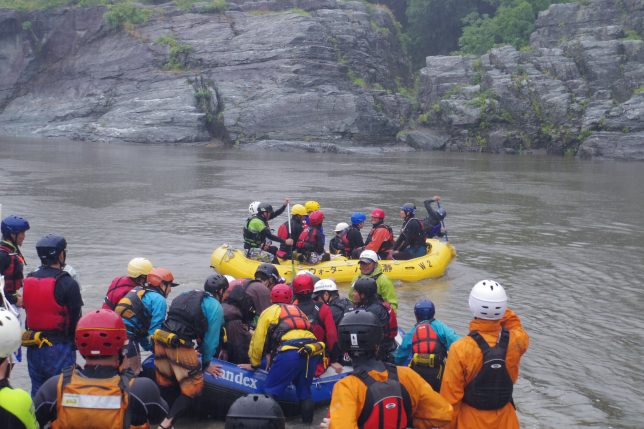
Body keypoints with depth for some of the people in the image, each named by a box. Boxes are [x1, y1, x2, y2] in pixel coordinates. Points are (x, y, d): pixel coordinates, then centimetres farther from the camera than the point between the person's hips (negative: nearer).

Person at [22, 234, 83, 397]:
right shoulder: (68, 284, -14)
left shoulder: (28, 281, 5)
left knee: (37, 393, 15)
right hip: (59, 348, -6)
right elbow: (75, 320, -11)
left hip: (33, 349, 6)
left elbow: (28, 312, 11)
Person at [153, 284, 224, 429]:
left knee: (164, 384, 19)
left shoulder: (186, 295, 26)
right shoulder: (215, 306, 5)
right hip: (180, 345, -7)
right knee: (192, 388, 2)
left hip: (161, 339, 7)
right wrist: (206, 362, 18)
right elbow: (211, 337, 4)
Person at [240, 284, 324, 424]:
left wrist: (254, 364, 28)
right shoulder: (298, 311, 35)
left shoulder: (269, 311, 20)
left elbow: (258, 340, 17)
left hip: (290, 352, -5)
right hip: (312, 351, 5)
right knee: (304, 392, 20)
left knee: (270, 391, 4)